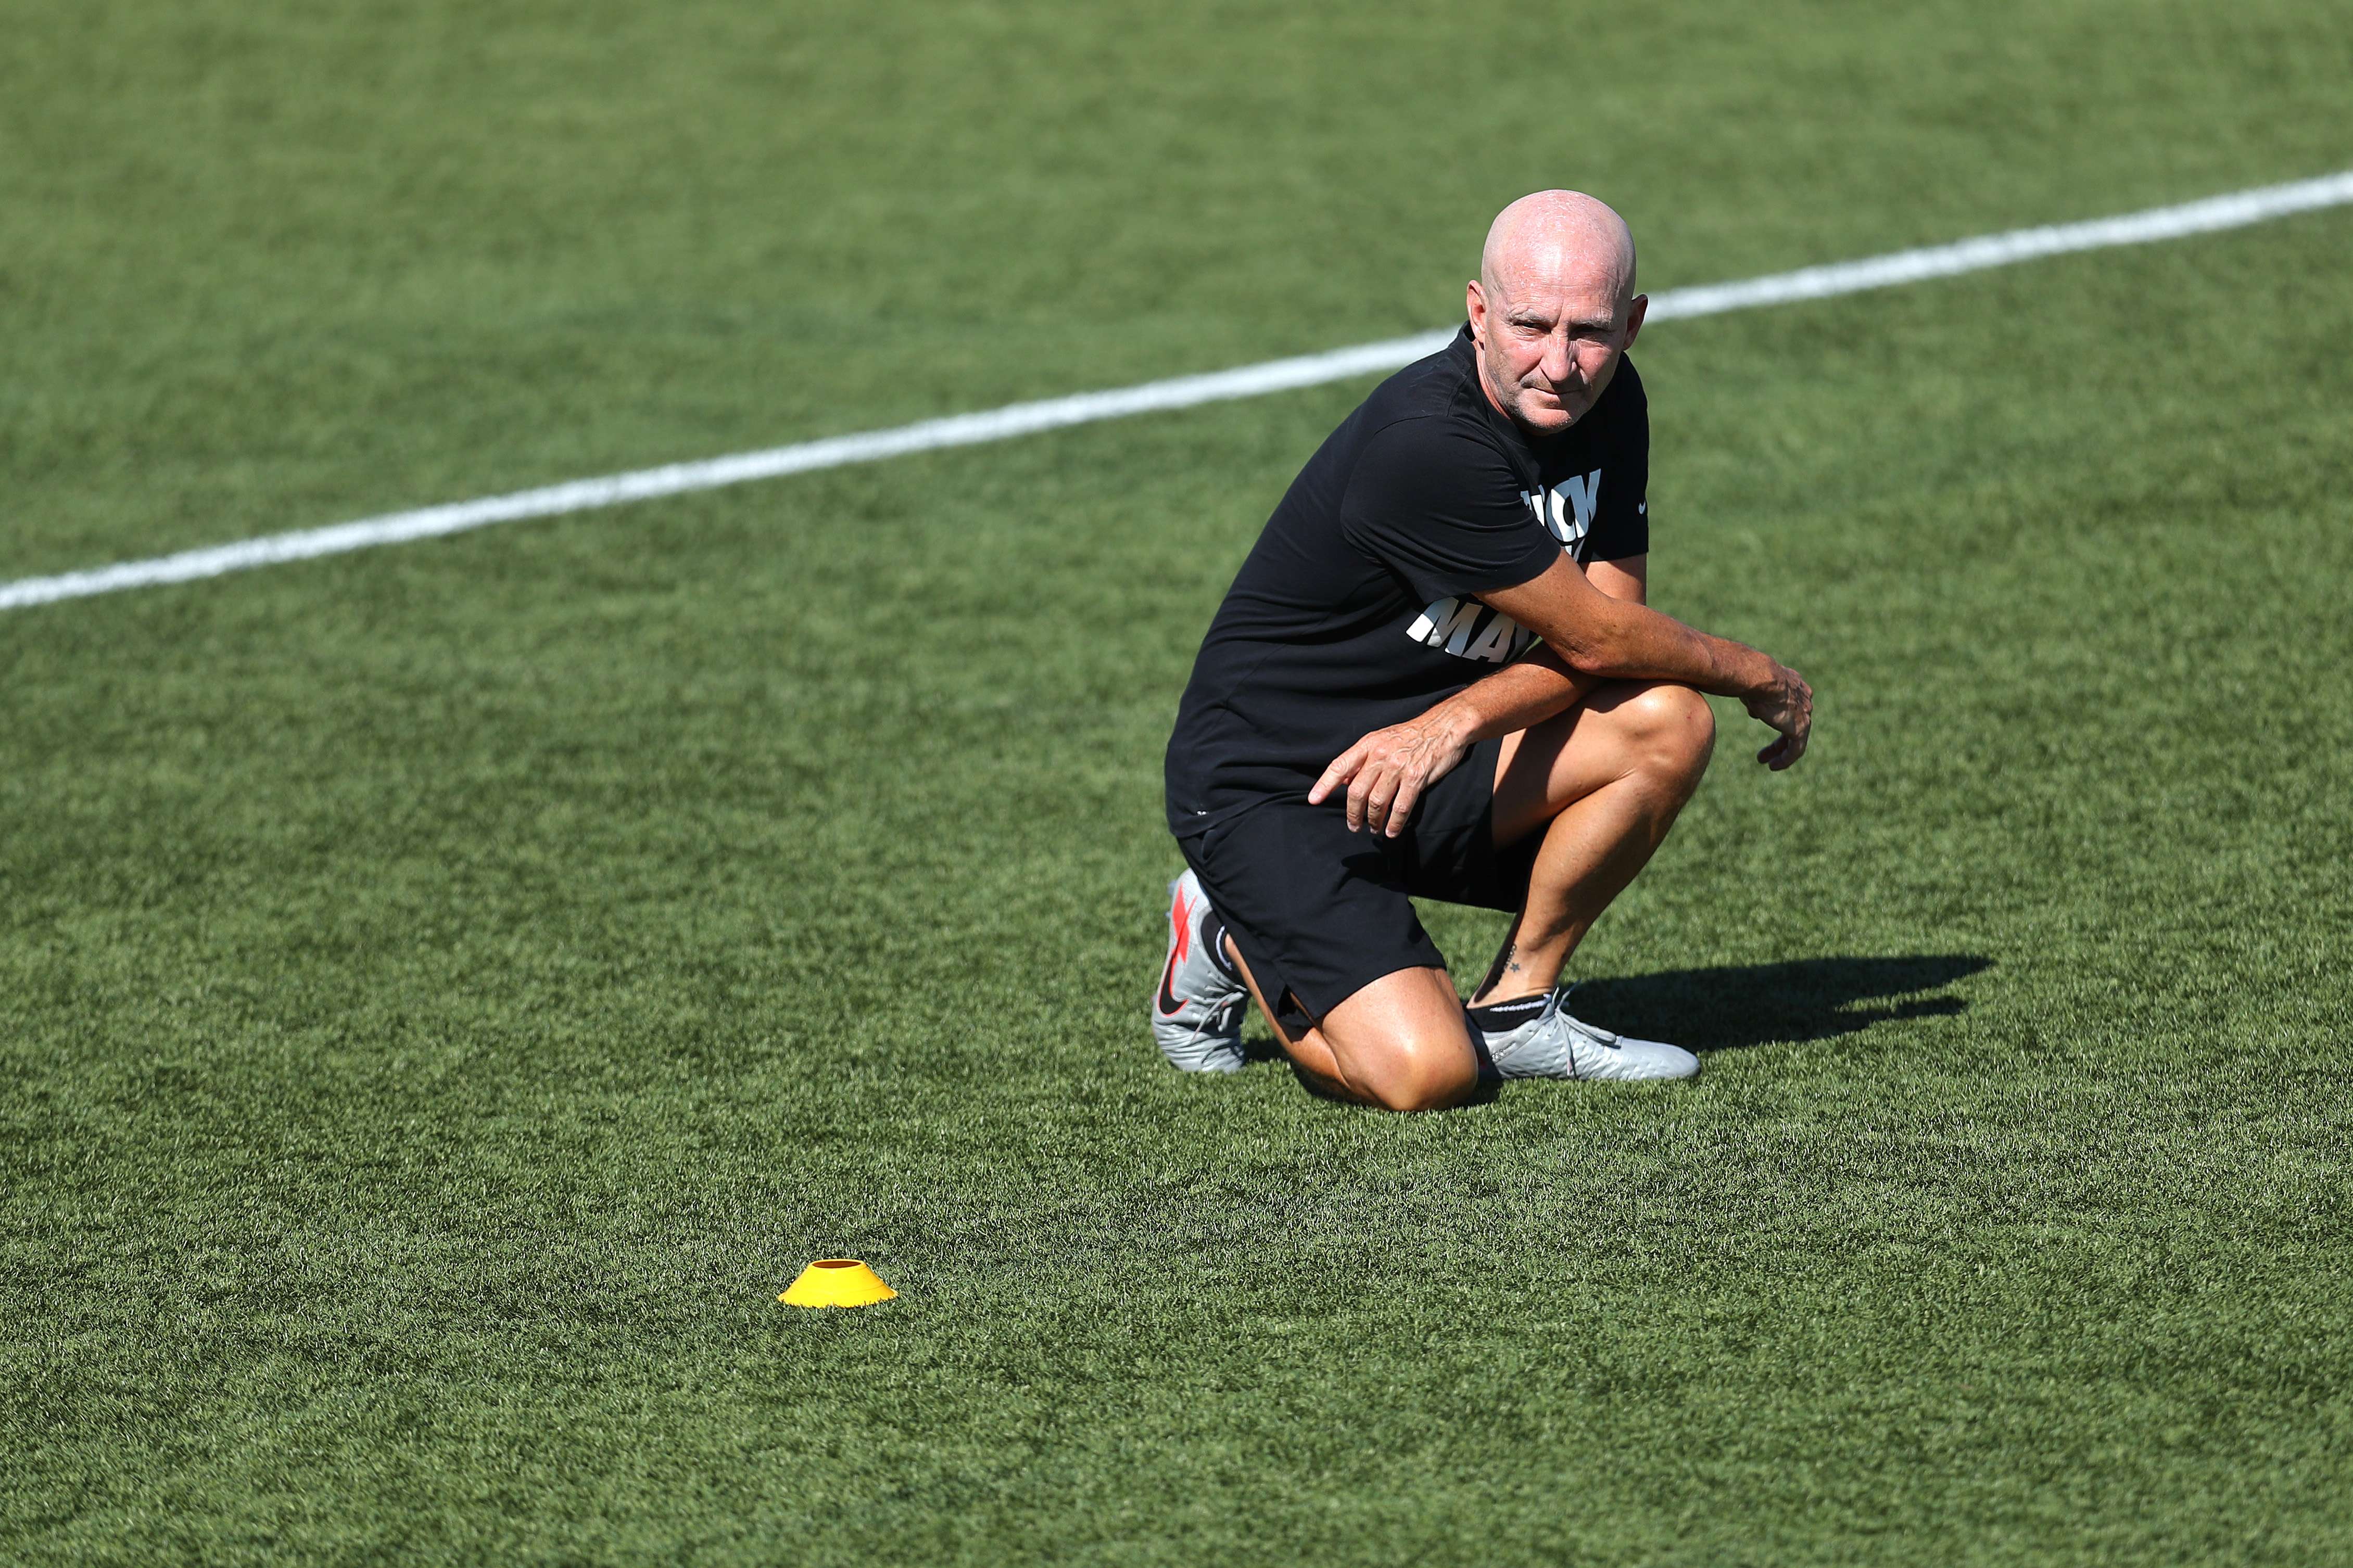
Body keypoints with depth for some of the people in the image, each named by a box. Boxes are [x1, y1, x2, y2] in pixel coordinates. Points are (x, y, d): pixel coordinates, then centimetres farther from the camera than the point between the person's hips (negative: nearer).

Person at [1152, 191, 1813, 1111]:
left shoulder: (1607, 404, -2)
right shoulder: (1424, 446, -29)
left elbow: (1608, 636, -5)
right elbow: (1597, 638, -20)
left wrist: (1456, 722, -23)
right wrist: (1761, 678, -5)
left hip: (1430, 759, 7)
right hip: (1265, 788, -7)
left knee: (1667, 722, -16)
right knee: (1424, 1075, -25)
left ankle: (1514, 1008, 2)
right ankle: (1234, 941, 8)